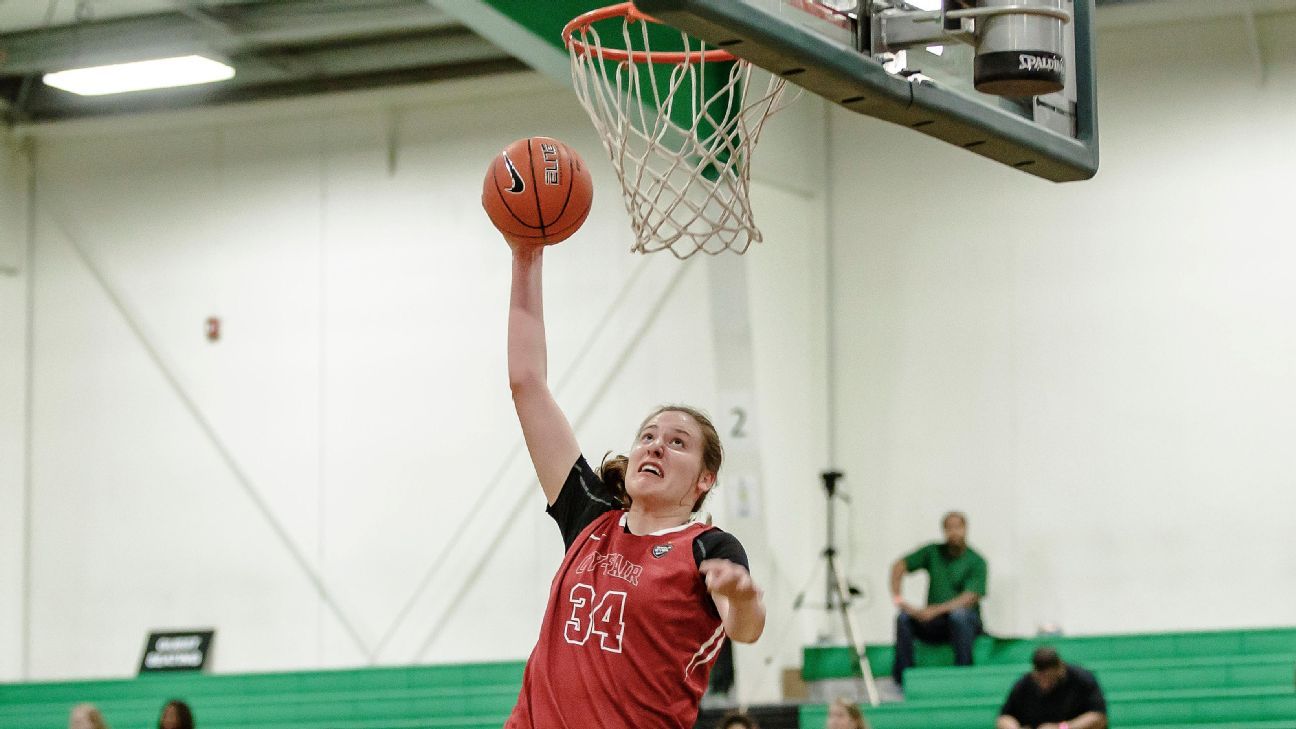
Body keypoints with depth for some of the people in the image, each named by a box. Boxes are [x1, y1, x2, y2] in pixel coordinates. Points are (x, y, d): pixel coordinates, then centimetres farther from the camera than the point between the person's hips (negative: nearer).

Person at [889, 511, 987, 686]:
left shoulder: (976, 562, -6)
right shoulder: (933, 552, 7)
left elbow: (970, 598, -18)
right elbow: (900, 565, 4)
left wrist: (937, 610, -29)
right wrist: (897, 597, -12)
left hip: (967, 622, -3)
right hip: (934, 624, 3)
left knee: (959, 614, -38)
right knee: (904, 617, -25)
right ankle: (902, 677, -22)